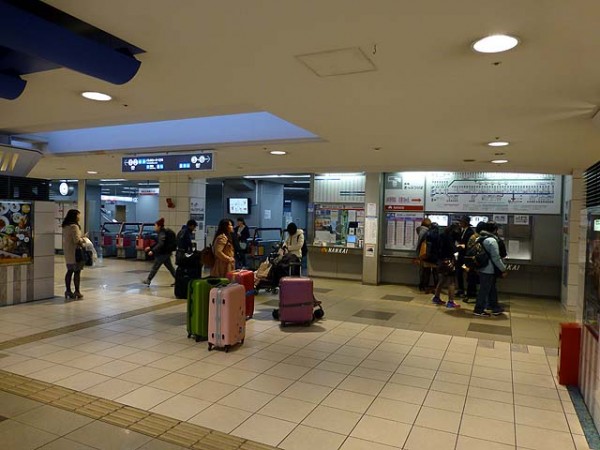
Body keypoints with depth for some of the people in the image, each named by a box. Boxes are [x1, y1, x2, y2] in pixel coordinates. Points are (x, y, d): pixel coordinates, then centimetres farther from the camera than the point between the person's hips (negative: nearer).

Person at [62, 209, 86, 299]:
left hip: (67, 251, 9)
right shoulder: (74, 226, -17)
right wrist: (82, 241, -3)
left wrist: (80, 238, 17)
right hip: (75, 251, -9)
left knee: (69, 271, 13)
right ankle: (77, 291, 0)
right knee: (77, 271, -3)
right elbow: (77, 240, -22)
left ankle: (68, 290, 15)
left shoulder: (65, 226, 12)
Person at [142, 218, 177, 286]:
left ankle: (148, 280, 13)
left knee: (155, 267, 2)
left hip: (163, 254, -10)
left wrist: (153, 251, -33)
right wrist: (150, 247, 21)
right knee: (170, 267, 12)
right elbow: (158, 243, 22)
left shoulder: (162, 234, -18)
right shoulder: (162, 232, 12)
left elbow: (160, 244, -30)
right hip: (166, 253, 10)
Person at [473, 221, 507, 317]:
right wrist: (503, 269, -10)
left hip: (481, 268, 8)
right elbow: (496, 258, -18)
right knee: (484, 290, 1)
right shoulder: (492, 241, -17)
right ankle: (479, 310, 8)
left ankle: (495, 308, 28)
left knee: (491, 289, 18)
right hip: (489, 270, -8)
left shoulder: (479, 239, 8)